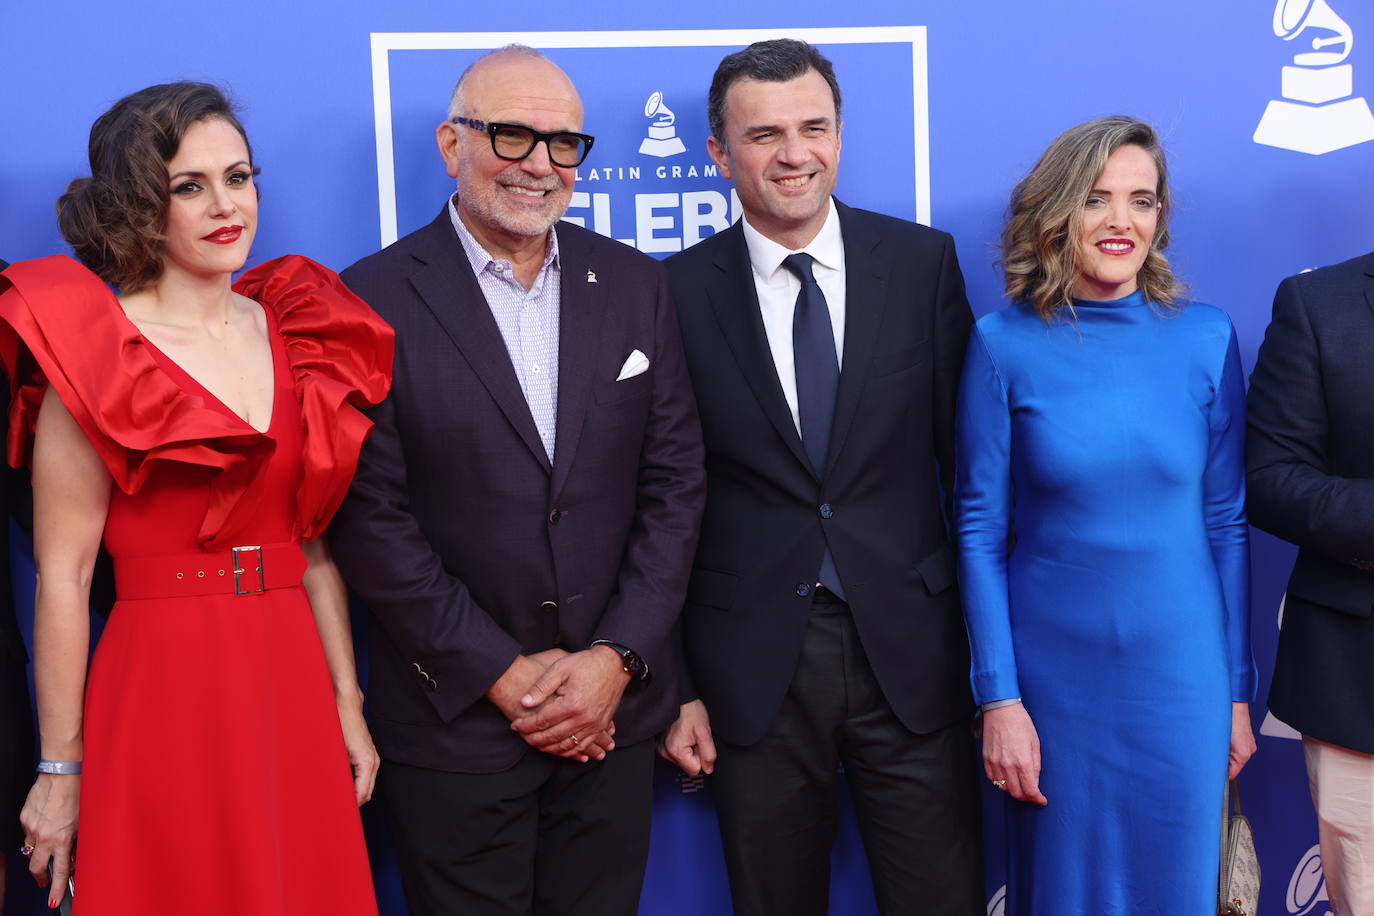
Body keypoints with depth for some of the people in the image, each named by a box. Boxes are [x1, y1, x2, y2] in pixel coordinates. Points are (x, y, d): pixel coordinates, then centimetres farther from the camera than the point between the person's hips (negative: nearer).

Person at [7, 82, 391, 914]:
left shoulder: (293, 332, 7)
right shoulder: (95, 351, -7)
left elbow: (315, 540, 10)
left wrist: (348, 702, 7)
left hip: (292, 688, 5)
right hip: (162, 691, -4)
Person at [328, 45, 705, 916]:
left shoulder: (636, 285, 4)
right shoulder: (376, 298, -7)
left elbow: (675, 483, 2)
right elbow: (373, 517, -10)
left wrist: (617, 657, -6)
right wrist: (502, 675, -11)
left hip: (614, 710, 3)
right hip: (455, 722, -3)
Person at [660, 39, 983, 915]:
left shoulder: (923, 261, 0)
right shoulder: (679, 293, -3)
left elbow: (966, 455, 3)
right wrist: (674, 685, 0)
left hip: (911, 650, 1)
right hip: (752, 668, 0)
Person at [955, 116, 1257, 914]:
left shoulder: (1207, 338, -2)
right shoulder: (1005, 344, -6)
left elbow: (1227, 523, 3)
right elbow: (981, 529, -5)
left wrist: (1240, 690, 4)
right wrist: (999, 698, -7)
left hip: (1181, 676, 1)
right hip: (1055, 675, -1)